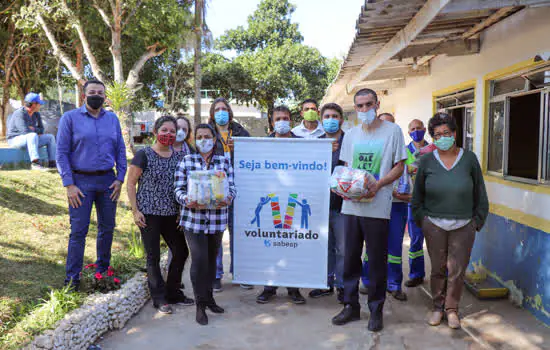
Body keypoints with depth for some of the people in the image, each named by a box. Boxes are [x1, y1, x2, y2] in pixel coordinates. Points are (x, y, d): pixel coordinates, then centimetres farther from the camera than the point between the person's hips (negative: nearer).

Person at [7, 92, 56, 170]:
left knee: (50, 137, 1)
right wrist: (35, 131, -12)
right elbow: (25, 131, -30)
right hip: (15, 139, -8)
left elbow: (41, 130, 7)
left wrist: (33, 129, -13)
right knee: (33, 135, -36)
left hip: (29, 140, 9)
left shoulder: (36, 114, 5)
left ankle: (52, 163, -5)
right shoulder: (20, 113, -21)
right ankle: (35, 163, -44)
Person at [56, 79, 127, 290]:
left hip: (108, 180, 4)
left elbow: (120, 150, 11)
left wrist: (120, 179, 0)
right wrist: (69, 185, -12)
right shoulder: (70, 118, -1)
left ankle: (102, 269, 26)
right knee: (78, 231, -3)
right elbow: (62, 153, -4)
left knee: (107, 228, 10)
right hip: (81, 181, -4)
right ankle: (72, 278, 6)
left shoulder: (112, 119, 10)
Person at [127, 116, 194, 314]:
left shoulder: (179, 156, 7)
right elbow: (131, 184, -5)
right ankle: (159, 298, 18)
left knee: (181, 251, 8)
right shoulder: (144, 155, -6)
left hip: (171, 214, 5)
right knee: (153, 257, 3)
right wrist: (135, 211, -10)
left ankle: (173, 292, 26)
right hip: (149, 214, -5)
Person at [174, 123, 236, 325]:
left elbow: (232, 187, 4)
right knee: (199, 259, -9)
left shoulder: (224, 161, 7)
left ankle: (209, 297, 32)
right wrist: (186, 201, -20)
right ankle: (201, 305, 6)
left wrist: (228, 199, -18)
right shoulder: (187, 161, 4)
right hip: (193, 219, -2)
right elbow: (179, 189, 1)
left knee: (212, 259, 14)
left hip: (217, 220, 2)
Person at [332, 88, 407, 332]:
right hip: (351, 205, 4)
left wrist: (378, 184, -17)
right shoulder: (351, 135, 14)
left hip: (377, 206, -4)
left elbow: (399, 167, -1)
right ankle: (350, 306, 24)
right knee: (350, 257, 10)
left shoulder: (392, 131, 1)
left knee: (377, 260, 3)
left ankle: (376, 310, 18)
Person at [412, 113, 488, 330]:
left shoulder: (469, 159, 1)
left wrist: (477, 220, 5)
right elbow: (417, 194, 10)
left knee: (457, 271, 3)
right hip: (434, 225, 0)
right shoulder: (426, 161, 2)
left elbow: (480, 193, 8)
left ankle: (452, 309, 21)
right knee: (438, 269, 8)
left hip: (463, 226, 0)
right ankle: (438, 307, 25)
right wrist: (421, 219, 6)